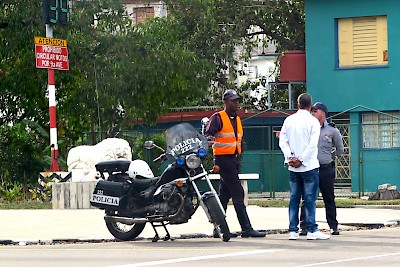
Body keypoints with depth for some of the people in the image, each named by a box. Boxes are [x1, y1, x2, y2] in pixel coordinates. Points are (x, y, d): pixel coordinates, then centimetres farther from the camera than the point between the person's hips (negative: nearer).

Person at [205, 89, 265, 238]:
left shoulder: (237, 119, 18)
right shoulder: (218, 118, -7)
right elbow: (208, 135, -16)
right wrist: (210, 138, -39)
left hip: (234, 159, 8)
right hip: (223, 159, -8)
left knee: (224, 194, 10)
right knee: (237, 194, -12)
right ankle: (246, 228, -15)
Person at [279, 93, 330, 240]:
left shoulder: (289, 120, 6)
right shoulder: (313, 121, -6)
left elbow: (283, 141, 1)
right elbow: (313, 144, -13)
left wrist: (291, 156, -4)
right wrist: (301, 159, -10)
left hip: (293, 167, 4)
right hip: (309, 167, -4)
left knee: (294, 198, 7)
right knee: (310, 198, -2)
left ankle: (293, 230, 5)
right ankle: (312, 230, -3)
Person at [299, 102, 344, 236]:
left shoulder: (332, 130, 4)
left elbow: (339, 150, 16)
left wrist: (329, 157, 11)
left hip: (326, 169, 0)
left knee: (329, 199, 7)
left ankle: (334, 226, 16)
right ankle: (304, 227, -1)